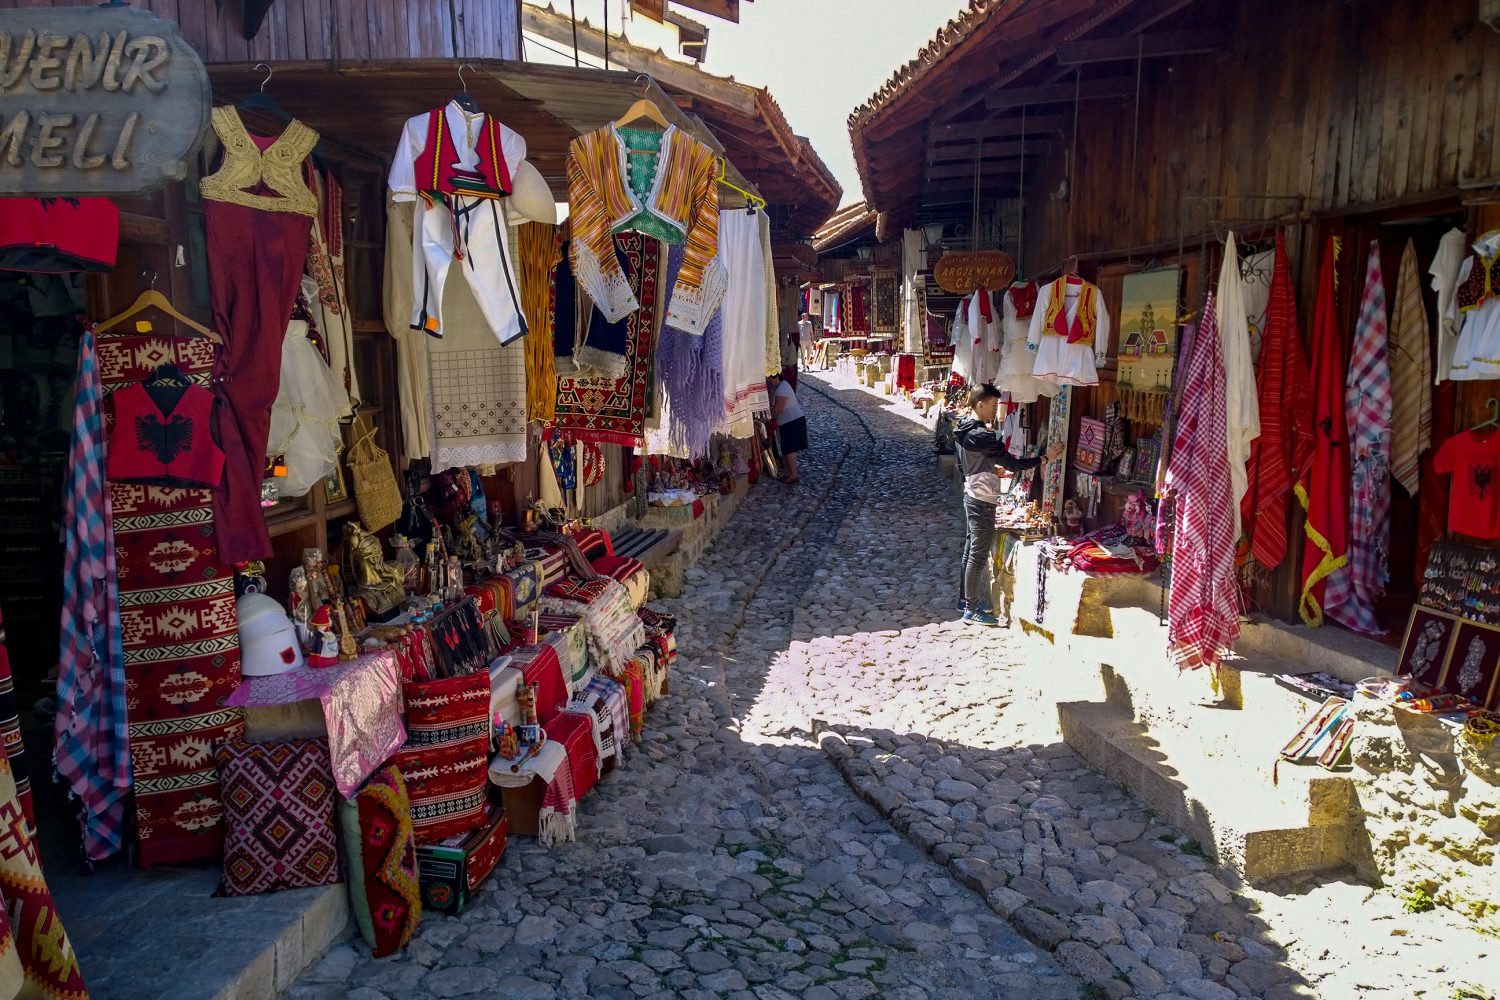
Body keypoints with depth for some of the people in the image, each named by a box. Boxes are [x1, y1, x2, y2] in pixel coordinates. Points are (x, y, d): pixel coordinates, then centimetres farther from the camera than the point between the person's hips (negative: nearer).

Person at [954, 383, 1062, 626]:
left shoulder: (964, 430, 7)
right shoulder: (983, 436, -23)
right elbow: (1012, 464, -22)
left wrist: (995, 470, 16)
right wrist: (1045, 457, -17)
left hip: (971, 495, 10)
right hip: (982, 501, -10)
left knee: (971, 549, 17)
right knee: (979, 555, -3)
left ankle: (966, 599, 27)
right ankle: (972, 610, 3)